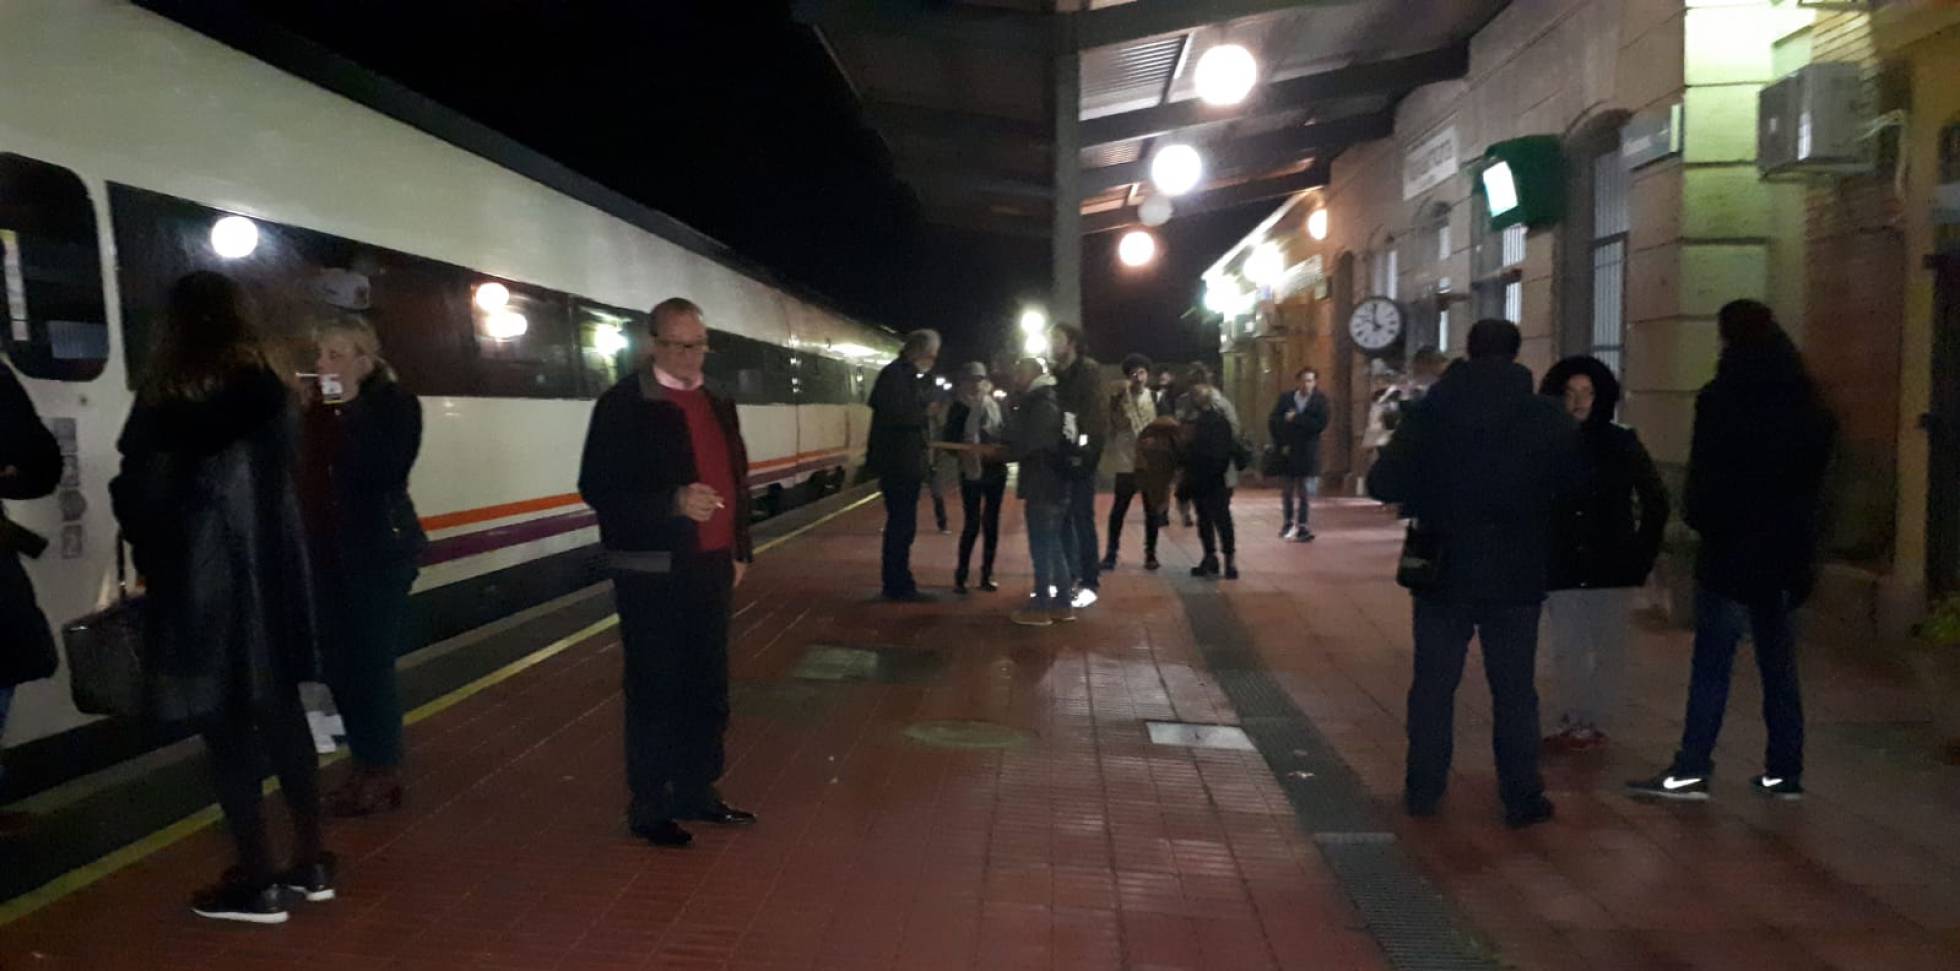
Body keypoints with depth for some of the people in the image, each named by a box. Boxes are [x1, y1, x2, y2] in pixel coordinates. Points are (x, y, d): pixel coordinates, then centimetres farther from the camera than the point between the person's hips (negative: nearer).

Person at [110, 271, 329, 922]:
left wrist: (152, 554, 9)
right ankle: (311, 862, 21)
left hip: (201, 582, -5)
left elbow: (140, 496, -8)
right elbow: (282, 474, 6)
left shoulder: (169, 398, -11)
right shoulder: (272, 388, 4)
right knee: (281, 709, 14)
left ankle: (258, 881, 9)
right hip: (272, 571, 5)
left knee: (227, 728, 3)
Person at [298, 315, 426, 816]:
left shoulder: (395, 403, -8)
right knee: (340, 665, 10)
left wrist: (352, 411, -23)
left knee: (371, 666, -4)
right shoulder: (319, 407, 8)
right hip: (328, 554, 7)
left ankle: (383, 773, 9)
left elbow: (383, 470, -23)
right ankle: (367, 765, 23)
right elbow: (304, 473, 11)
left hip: (378, 554, -6)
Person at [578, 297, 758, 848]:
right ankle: (649, 809, 15)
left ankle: (696, 794, 28)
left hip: (710, 567, 7)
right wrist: (674, 503, -26)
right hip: (653, 573, -7)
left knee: (708, 689, 14)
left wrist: (740, 550, 13)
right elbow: (598, 488, -15)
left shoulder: (717, 403, 12)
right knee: (655, 694, 3)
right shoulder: (624, 404, -9)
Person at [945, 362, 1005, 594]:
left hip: (995, 471, 3)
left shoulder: (996, 405, 3)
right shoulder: (959, 408, -2)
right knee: (972, 525, -5)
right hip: (971, 473, -3)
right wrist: (965, 453, -20)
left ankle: (987, 575, 15)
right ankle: (960, 576, 5)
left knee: (992, 523, 6)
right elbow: (950, 442, -4)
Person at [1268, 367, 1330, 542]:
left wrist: (1296, 419, -15)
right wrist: (1281, 444, -5)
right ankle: (1289, 523, 24)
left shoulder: (1320, 400, -1)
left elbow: (1321, 424, -14)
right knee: (1286, 491, 9)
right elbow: (1273, 422, 4)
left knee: (1304, 493, -3)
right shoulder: (1285, 398, 4)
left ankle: (1302, 526, 2)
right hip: (1286, 452, 2)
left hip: (1307, 454, -2)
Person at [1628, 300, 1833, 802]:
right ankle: (1784, 771, 16)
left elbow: (1705, 478, -9)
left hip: (1731, 552, -6)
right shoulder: (1809, 404, 9)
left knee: (1711, 666, -4)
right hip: (1788, 553, 6)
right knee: (1779, 665, 11)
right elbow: (1816, 477, 14)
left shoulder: (1722, 400, -11)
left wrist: (1699, 518, 7)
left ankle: (1692, 770, -3)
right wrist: (1794, 530, 19)